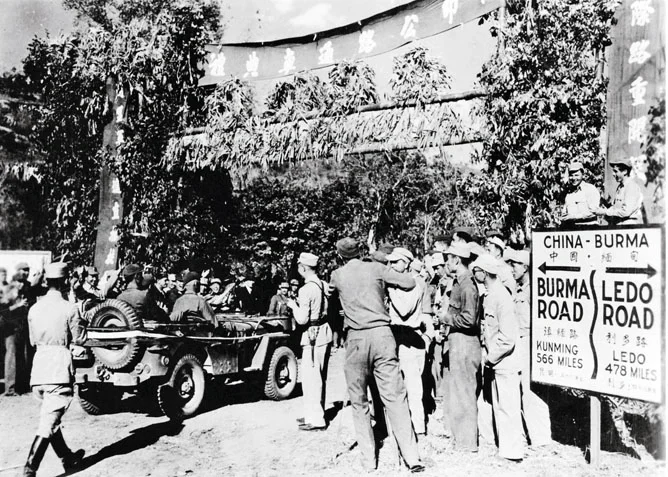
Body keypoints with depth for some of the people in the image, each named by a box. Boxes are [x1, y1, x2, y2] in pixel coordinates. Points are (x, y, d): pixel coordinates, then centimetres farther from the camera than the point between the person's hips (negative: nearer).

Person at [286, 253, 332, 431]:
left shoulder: (306, 289, -18)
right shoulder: (325, 285, 6)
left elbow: (302, 319, -18)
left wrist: (294, 306, -1)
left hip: (313, 335, -9)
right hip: (325, 331, 9)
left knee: (310, 377, -1)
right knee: (320, 377, 17)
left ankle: (316, 420, 3)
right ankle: (315, 414, 29)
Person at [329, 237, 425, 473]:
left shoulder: (338, 275, 7)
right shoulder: (376, 268, 5)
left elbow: (330, 291, 27)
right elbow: (410, 283, 5)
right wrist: (386, 279, 21)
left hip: (356, 338, 0)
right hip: (382, 333, 0)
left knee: (359, 401, 11)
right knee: (394, 396, 1)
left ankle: (369, 460, 14)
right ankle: (412, 458, 0)